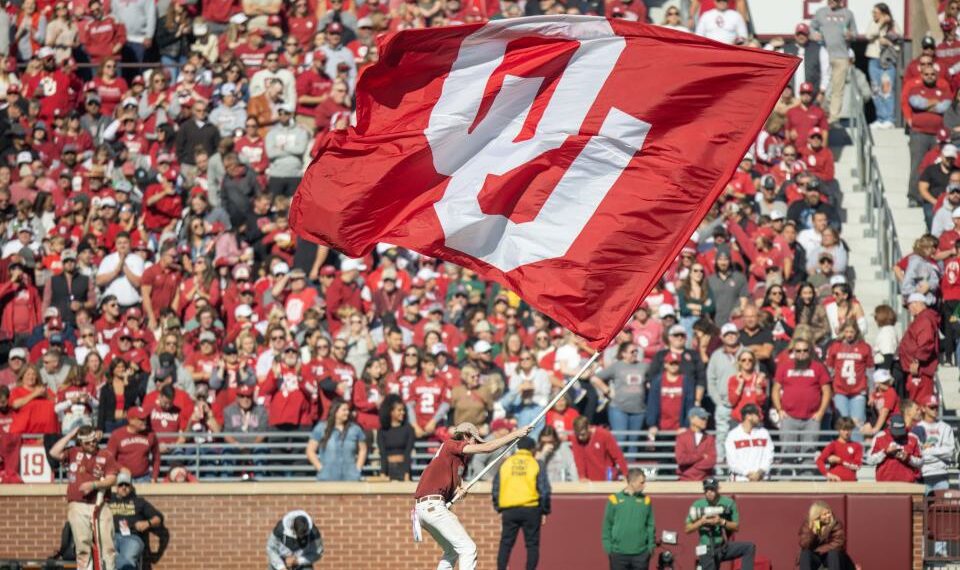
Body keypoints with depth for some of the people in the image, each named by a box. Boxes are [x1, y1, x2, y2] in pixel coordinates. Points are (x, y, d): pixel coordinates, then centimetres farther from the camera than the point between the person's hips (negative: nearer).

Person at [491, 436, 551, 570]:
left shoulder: (505, 463, 7)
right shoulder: (536, 464, 0)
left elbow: (496, 489, 9)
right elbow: (544, 490, -3)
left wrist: (499, 509, 17)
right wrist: (544, 512, 6)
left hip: (509, 510, 2)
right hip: (531, 510, -2)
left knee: (505, 544, 8)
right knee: (532, 544, 4)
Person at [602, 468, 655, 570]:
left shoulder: (645, 500, 4)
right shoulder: (615, 500, -2)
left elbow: (650, 526, 6)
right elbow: (607, 525, 1)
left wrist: (651, 546, 0)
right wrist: (608, 546, -5)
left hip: (641, 553, 2)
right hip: (619, 553, -2)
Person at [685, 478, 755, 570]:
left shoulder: (728, 503, 1)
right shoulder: (697, 506, 0)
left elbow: (736, 527, 1)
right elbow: (687, 529, 1)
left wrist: (722, 522, -17)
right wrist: (701, 522, -16)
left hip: (725, 548, 1)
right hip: (708, 551, -1)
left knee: (749, 547, -20)